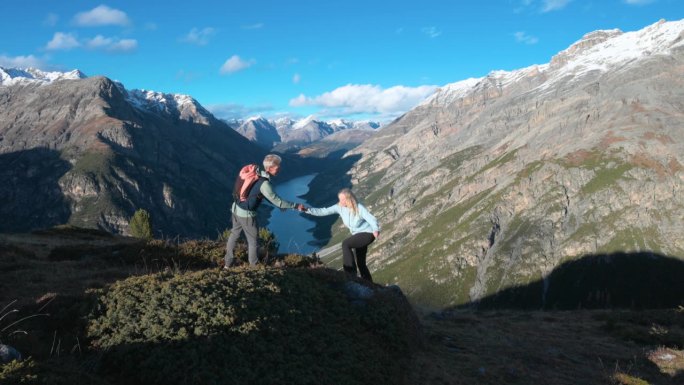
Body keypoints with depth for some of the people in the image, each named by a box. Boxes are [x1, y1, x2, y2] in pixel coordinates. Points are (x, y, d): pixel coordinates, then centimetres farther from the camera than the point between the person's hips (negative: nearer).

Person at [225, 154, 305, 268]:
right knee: (252, 240, 11)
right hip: (247, 214, -8)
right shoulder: (264, 183, -26)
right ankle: (254, 267, 28)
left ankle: (228, 263, 37)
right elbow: (277, 201, -22)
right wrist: (296, 206, -13)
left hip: (236, 209, 8)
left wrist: (279, 205, 14)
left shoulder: (256, 174, 1)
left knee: (234, 234, 23)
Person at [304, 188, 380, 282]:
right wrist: (307, 210, -21)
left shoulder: (359, 208, -25)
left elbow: (371, 219, -33)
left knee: (345, 244, -27)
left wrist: (376, 230, -54)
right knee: (360, 263, 14)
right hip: (358, 235, 8)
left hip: (367, 233, -8)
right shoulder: (339, 207, -9)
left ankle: (351, 274, -21)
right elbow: (323, 212, -10)